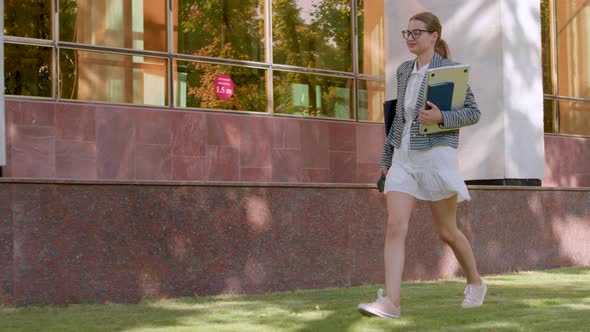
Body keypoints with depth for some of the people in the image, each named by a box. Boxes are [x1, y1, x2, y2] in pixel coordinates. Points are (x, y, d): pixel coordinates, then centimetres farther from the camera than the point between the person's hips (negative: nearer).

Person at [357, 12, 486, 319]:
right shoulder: (404, 71, 14)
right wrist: (387, 156, 19)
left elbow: (473, 113, -4)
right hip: (403, 158, 5)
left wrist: (441, 117, -21)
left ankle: (475, 283, 30)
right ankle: (390, 302, -19)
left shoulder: (448, 69, -4)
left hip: (436, 155, -5)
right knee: (395, 225, -12)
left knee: (446, 231, 5)